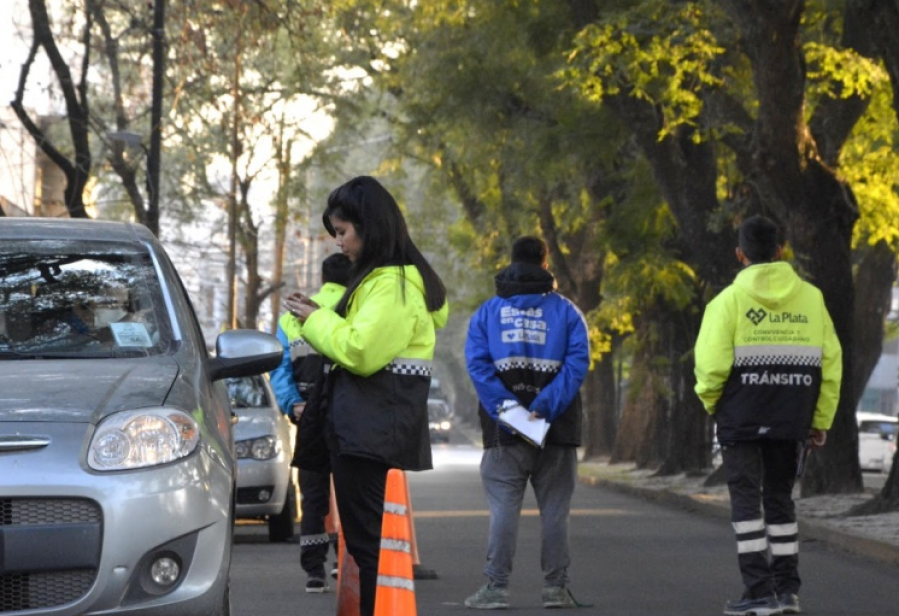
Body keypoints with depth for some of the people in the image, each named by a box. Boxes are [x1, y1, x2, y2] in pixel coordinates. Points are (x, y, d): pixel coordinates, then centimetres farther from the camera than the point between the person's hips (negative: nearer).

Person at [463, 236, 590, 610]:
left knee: (503, 509, 1)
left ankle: (496, 586, -3)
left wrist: (504, 409, -12)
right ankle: (556, 587, 6)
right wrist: (546, 407, -15)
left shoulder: (487, 312, 7)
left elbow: (477, 364, -6)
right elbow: (577, 363, -9)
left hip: (504, 429, 0)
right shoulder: (565, 312, 4)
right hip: (556, 431, 0)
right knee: (554, 510, 6)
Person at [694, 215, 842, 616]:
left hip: (743, 418, -4)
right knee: (780, 499, 16)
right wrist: (821, 420, 11)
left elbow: (711, 364, -14)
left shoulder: (729, 300, -7)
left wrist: (711, 403, 5)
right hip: (792, 420, 4)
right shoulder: (811, 298, 4)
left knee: (746, 500, 2)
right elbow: (831, 363, 4)